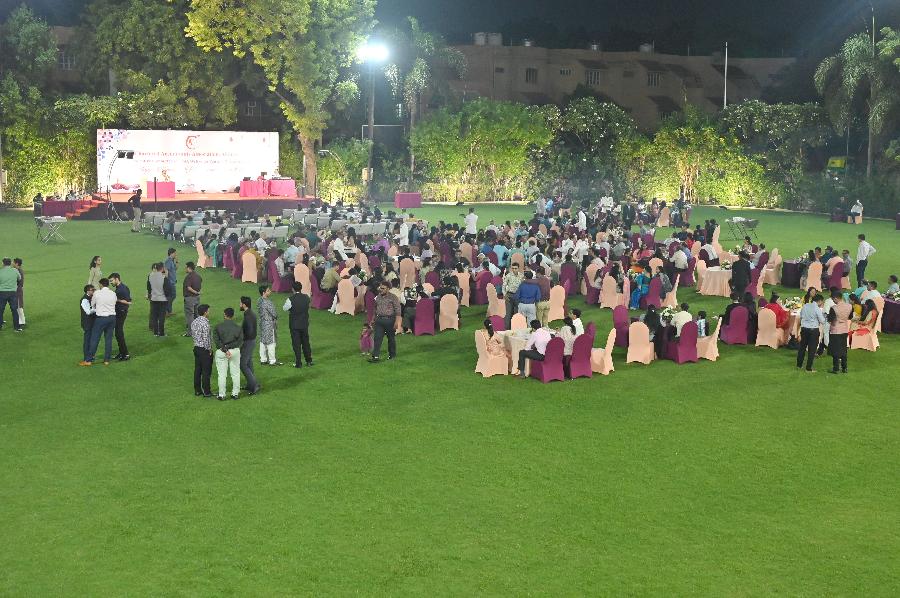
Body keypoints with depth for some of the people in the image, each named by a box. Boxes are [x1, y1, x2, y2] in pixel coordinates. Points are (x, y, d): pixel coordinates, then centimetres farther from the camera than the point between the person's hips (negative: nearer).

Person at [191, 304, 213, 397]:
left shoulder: (194, 322, 4)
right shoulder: (205, 323, -21)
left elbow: (192, 335, 12)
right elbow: (206, 338, -22)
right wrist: (209, 349, -11)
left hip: (196, 348, 8)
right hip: (204, 350, -8)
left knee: (197, 370, 14)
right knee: (206, 371, 1)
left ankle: (197, 390, 21)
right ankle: (206, 392, 6)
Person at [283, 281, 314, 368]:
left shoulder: (290, 299, -17)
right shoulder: (306, 298, -5)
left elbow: (284, 309, -1)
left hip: (294, 325, -4)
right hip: (305, 324, 4)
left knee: (296, 344, 4)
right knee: (306, 342, 17)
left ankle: (298, 363, 7)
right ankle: (309, 361, 25)